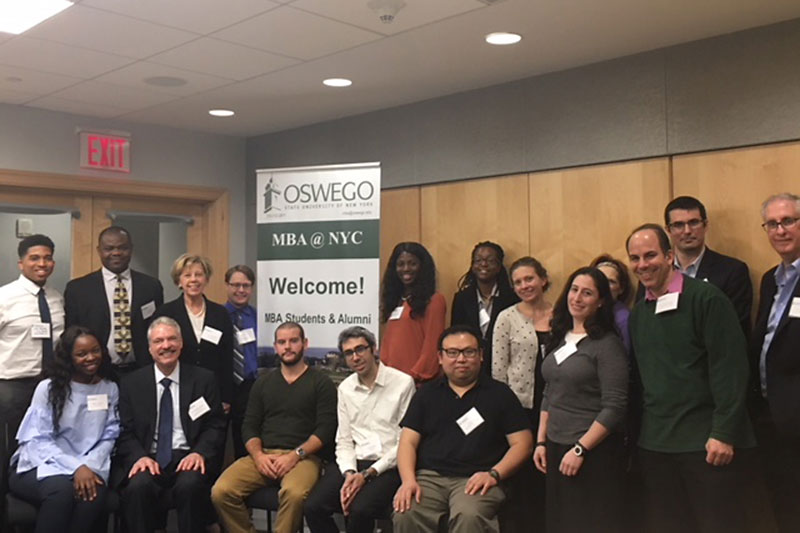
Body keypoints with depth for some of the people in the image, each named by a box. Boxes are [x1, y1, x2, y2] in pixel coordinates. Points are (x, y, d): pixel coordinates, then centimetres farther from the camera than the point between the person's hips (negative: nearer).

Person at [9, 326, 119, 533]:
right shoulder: (48, 388, -1)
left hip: (87, 467, 2)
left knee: (94, 495, -32)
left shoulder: (110, 388, 8)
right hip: (41, 465, -2)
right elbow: (38, 440, -8)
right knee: (61, 490, -36)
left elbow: (109, 436, 4)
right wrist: (75, 467, -23)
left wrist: (90, 466, -17)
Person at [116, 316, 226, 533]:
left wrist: (200, 452, -14)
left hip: (187, 458, 0)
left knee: (190, 486, -33)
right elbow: (126, 432, 8)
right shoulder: (132, 383, 11)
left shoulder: (204, 379, 9)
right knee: (137, 487, -32)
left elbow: (216, 425, 6)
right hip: (147, 458, 1)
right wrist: (140, 456, -13)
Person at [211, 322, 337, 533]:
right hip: (263, 455, 4)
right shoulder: (263, 383, 22)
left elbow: (325, 430, -1)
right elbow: (249, 426, 15)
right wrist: (258, 455, -5)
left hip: (302, 457, -4)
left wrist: (295, 455, -14)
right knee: (221, 491, -23)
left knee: (294, 493, -37)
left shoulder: (321, 383, 9)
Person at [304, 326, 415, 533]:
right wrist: (349, 474, -9)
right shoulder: (345, 388, 13)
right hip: (354, 463, 5)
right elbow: (344, 441, 11)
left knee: (360, 510, -31)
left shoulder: (403, 383, -5)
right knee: (313, 507, -19)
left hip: (388, 465, -4)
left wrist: (367, 474, -12)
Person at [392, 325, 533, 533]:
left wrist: (494, 474, -9)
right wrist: (408, 480, -7)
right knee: (405, 514, -30)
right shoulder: (427, 394, 19)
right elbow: (408, 441, 11)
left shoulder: (499, 393, 12)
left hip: (475, 479, -2)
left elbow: (522, 443, 7)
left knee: (468, 516, -36)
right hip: (429, 476, 2)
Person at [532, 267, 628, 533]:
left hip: (594, 452, -6)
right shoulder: (560, 338, 9)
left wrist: (580, 449, -17)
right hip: (556, 449, 6)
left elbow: (614, 408, -15)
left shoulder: (608, 344, -10)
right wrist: (541, 441, 10)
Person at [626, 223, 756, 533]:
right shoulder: (638, 313, 11)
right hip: (655, 445, 6)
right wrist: (637, 433, 9)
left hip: (707, 443, -6)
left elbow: (730, 368, -13)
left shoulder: (706, 298, -8)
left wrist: (724, 433, -17)